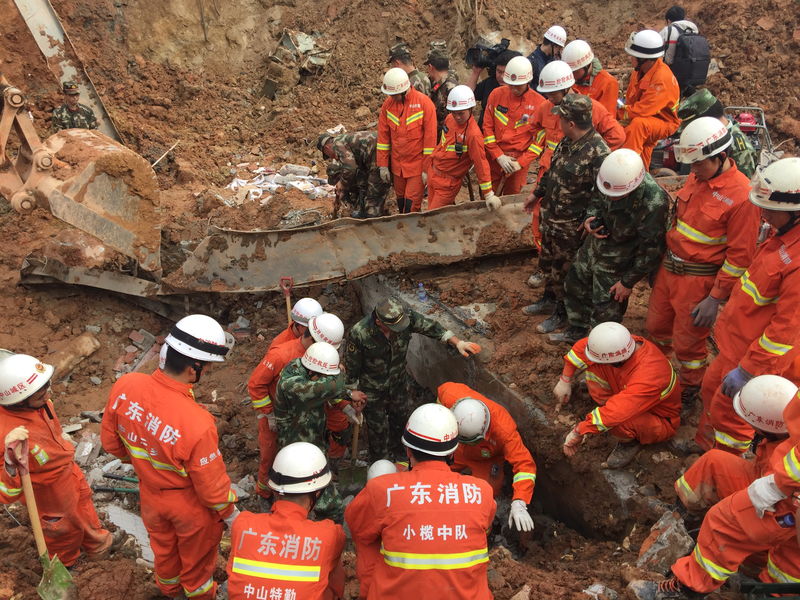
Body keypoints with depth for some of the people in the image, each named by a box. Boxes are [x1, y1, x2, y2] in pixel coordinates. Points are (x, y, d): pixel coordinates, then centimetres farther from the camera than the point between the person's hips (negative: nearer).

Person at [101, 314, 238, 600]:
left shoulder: (125, 386, -26)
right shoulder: (197, 424, -42)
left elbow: (111, 442, -6)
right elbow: (212, 487, -25)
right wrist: (230, 513, -4)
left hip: (150, 494, 5)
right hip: (190, 505, -5)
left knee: (163, 547, 34)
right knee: (196, 555, 27)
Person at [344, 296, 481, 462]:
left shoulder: (406, 316, -27)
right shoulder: (359, 334, -35)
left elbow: (430, 327, -12)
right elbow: (351, 367, -20)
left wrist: (457, 342, -23)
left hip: (399, 383, 5)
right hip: (373, 391, -4)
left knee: (400, 417, 29)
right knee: (378, 429, 15)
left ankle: (398, 446, 61)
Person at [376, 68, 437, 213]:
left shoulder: (424, 103, -13)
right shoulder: (388, 104, -1)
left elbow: (430, 137, -12)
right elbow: (383, 136, 5)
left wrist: (427, 169, -12)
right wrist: (383, 165, 2)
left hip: (417, 165, -4)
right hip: (397, 165, 4)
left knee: (411, 204, -7)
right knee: (401, 201, 14)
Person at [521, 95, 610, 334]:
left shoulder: (598, 153, -29)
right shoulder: (567, 141, 0)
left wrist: (589, 221, -28)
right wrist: (537, 193, 24)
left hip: (571, 227, -8)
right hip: (550, 217, 9)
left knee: (563, 271, 10)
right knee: (547, 262, 25)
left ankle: (562, 313, 31)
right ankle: (549, 300, 48)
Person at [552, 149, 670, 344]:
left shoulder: (654, 204, -37)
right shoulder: (611, 177, -19)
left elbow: (650, 250, -24)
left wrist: (628, 282, -14)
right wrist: (590, 218, -14)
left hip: (616, 264, -7)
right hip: (592, 246, 7)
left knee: (606, 311, 9)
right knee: (574, 287, 26)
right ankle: (576, 332, 52)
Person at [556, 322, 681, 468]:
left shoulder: (646, 377, -43)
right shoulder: (623, 344, -22)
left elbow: (613, 415, -46)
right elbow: (582, 346, -5)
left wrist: (578, 432, -36)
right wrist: (565, 381, -4)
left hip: (661, 421, -6)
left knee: (615, 418, -38)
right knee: (593, 364, -12)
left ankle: (629, 441, -5)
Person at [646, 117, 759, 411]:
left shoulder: (742, 196, -23)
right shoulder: (696, 177, -1)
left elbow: (740, 255, -19)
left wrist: (715, 299, -16)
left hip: (699, 279, -7)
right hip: (670, 266, 7)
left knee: (687, 342, 10)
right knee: (656, 327, 22)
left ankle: (689, 391, 36)